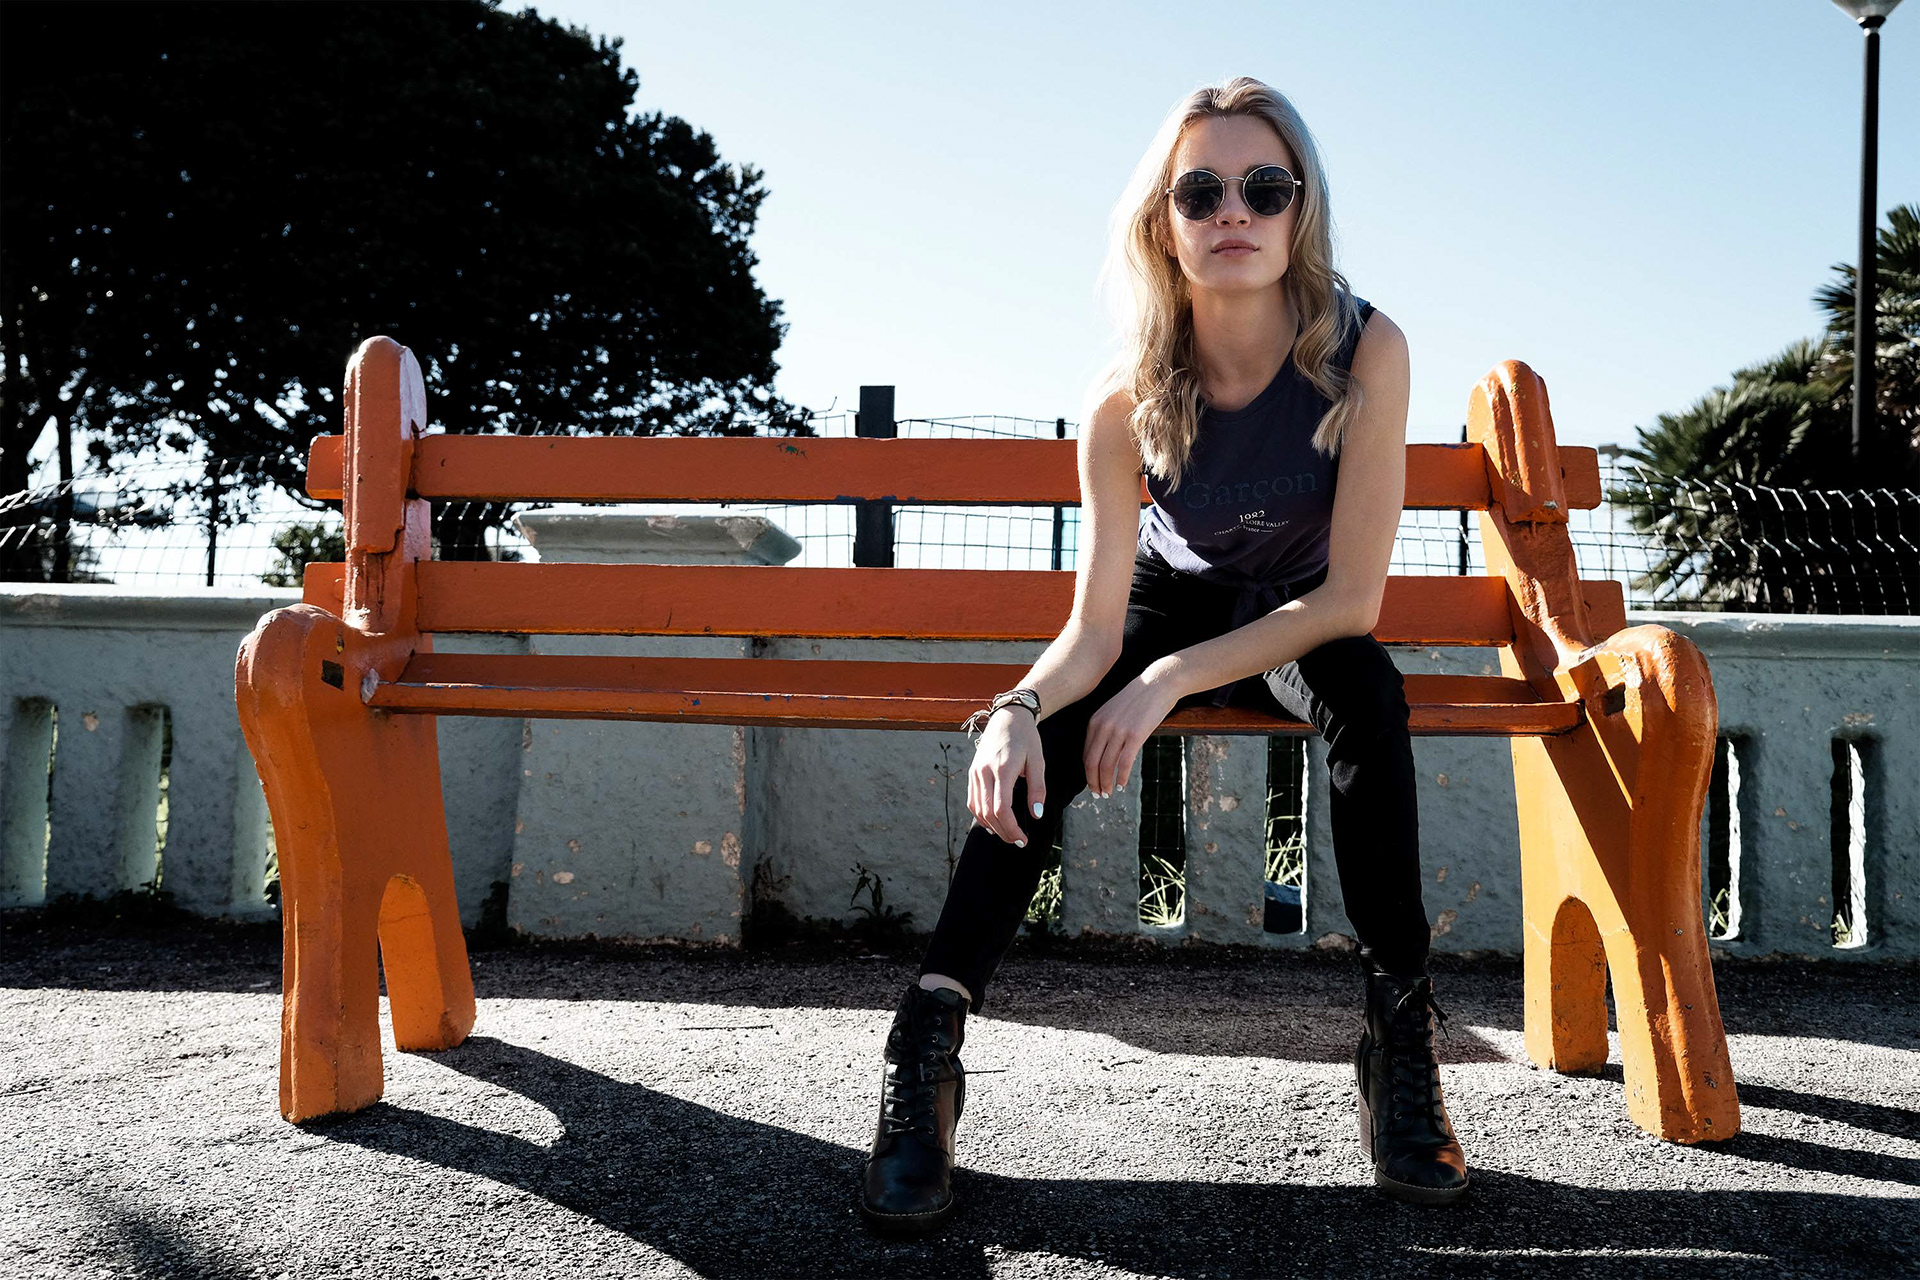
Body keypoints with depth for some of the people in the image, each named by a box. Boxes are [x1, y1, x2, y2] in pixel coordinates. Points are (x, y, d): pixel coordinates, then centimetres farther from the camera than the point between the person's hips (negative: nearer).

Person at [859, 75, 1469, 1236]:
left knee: (1368, 690, -35)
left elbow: (1352, 597, -25)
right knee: (1035, 742, -27)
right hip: (1166, 604, 1)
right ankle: (928, 1046, -24)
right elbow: (1093, 630, -21)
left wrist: (1171, 680, -33)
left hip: (1298, 624, -1)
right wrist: (1017, 709, -43)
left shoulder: (1364, 353, -24)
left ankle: (1401, 1028, -25)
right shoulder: (1128, 401, -21)